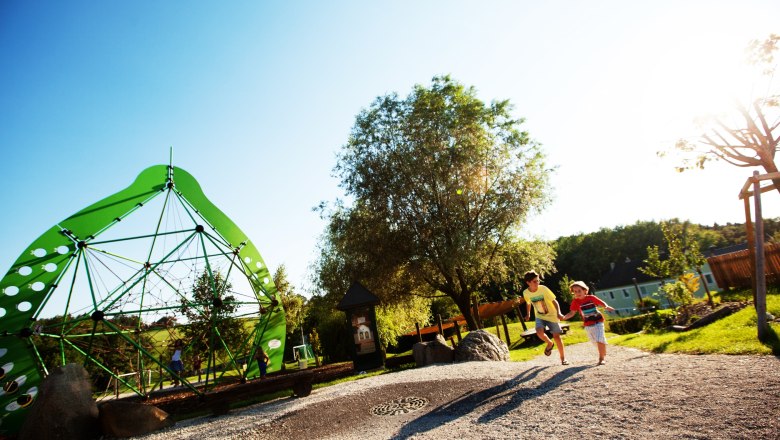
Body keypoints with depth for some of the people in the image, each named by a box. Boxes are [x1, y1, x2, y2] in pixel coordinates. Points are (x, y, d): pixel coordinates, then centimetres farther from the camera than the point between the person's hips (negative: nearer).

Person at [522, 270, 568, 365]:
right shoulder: (526, 293, -12)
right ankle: (550, 344, 11)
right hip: (540, 316, 2)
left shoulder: (543, 289, -22)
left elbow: (554, 301, -19)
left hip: (552, 315, -2)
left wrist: (558, 313, -33)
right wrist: (528, 314, 17)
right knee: (539, 332, -22)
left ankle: (563, 358, 18)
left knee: (556, 336, -2)